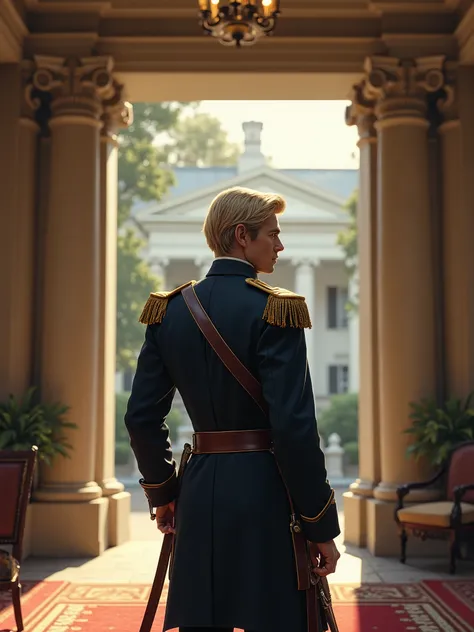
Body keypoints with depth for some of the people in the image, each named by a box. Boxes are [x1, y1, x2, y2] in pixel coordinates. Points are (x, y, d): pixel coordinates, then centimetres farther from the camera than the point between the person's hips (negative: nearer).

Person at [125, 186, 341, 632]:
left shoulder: (169, 310, 5)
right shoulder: (275, 310, -12)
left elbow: (141, 416, 6)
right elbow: (294, 426, -17)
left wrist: (161, 492, 20)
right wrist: (321, 525, -9)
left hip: (200, 492, 6)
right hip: (265, 492, -5)